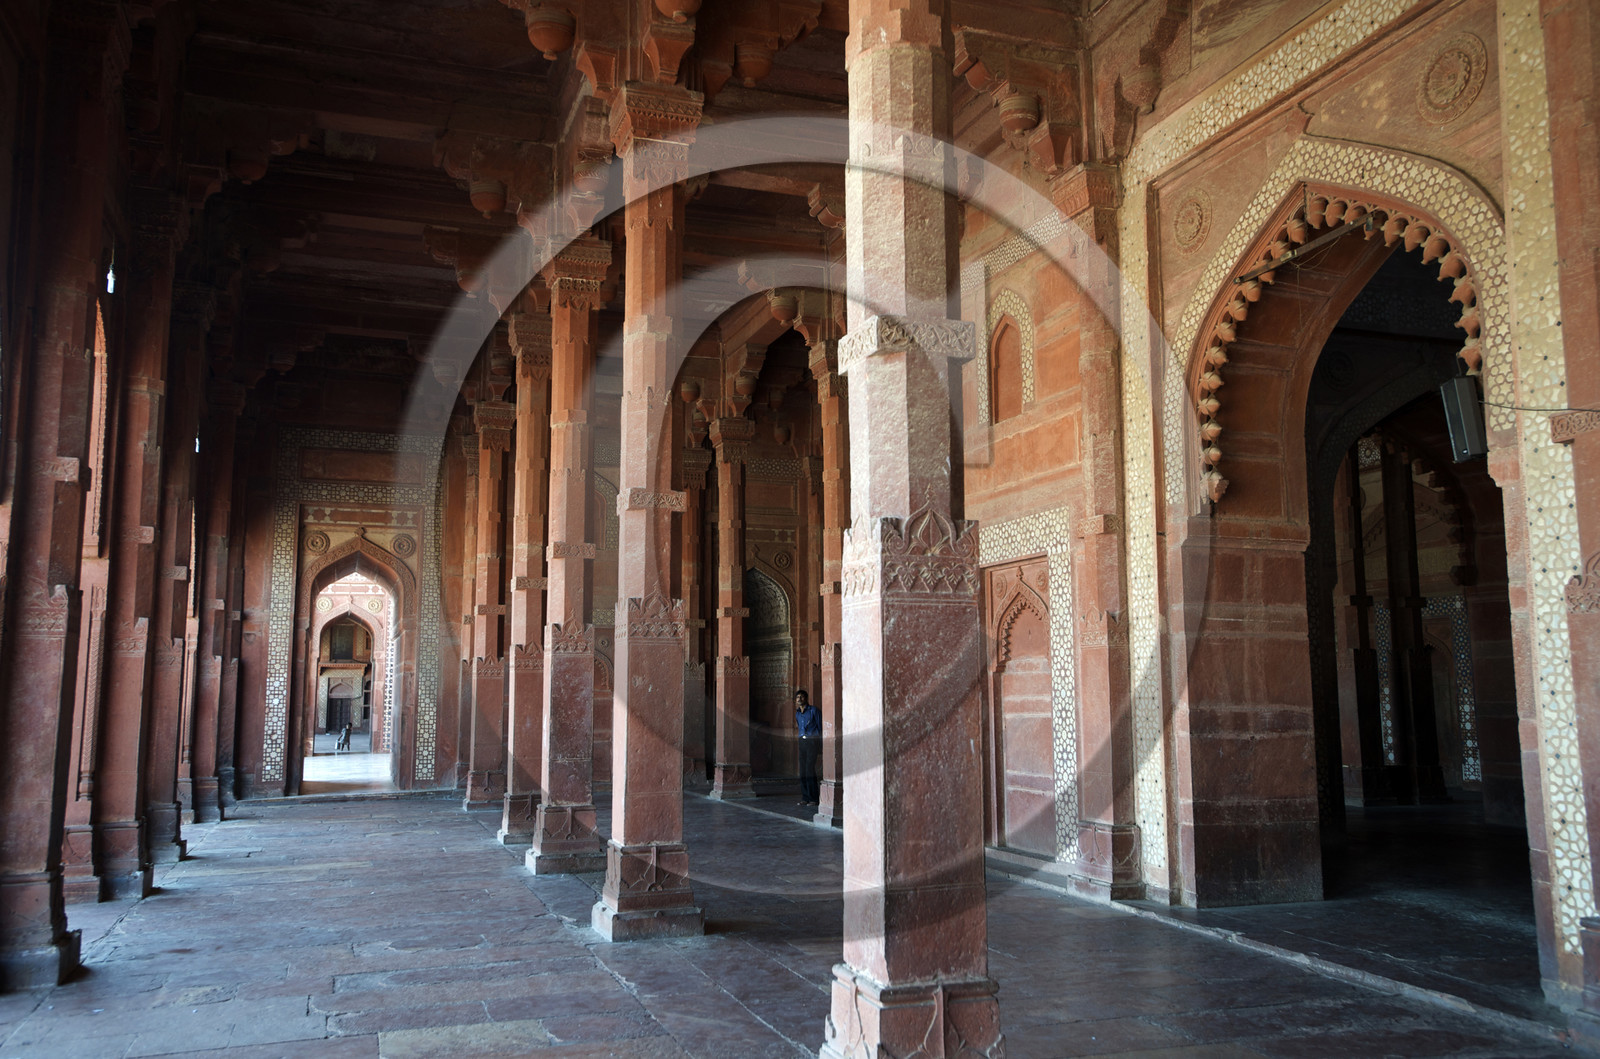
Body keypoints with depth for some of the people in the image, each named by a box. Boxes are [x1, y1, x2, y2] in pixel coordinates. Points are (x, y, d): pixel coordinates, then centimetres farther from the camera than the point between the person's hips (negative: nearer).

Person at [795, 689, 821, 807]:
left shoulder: (814, 711, -3)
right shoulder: (797, 713, 16)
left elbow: (821, 728, -3)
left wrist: (821, 747, -7)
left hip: (812, 741, -6)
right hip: (802, 741, 6)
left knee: (809, 769, -13)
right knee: (802, 770, 1)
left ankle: (813, 798, -8)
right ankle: (805, 798, 7)